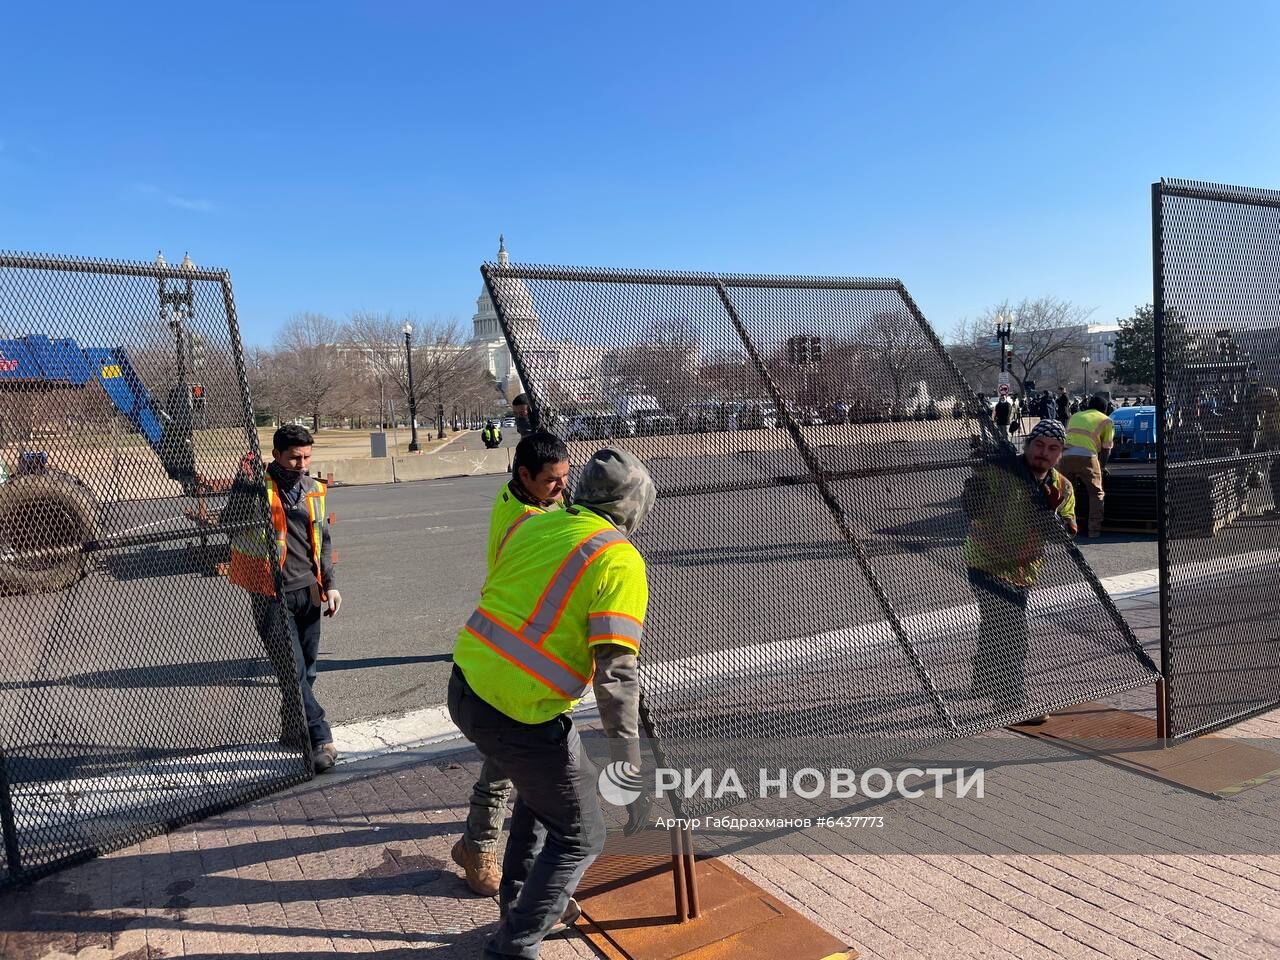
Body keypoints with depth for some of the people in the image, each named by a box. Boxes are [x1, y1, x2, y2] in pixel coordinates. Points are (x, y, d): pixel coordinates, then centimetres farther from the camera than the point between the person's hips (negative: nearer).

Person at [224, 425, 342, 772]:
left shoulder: (312, 489, 9)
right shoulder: (255, 487, -9)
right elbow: (230, 525, -19)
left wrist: (329, 584, 12)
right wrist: (245, 487, -32)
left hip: (308, 593, 6)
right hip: (272, 596, -5)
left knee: (306, 669, 12)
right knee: (292, 670, -7)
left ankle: (293, 731, 29)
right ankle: (320, 739, -3)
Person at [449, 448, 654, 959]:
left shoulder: (531, 525, 6)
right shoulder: (621, 562, -13)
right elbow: (615, 673, -20)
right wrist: (627, 770, -16)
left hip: (465, 688, 8)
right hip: (522, 715, -8)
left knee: (541, 788, 33)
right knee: (580, 837, 14)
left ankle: (519, 900, 49)